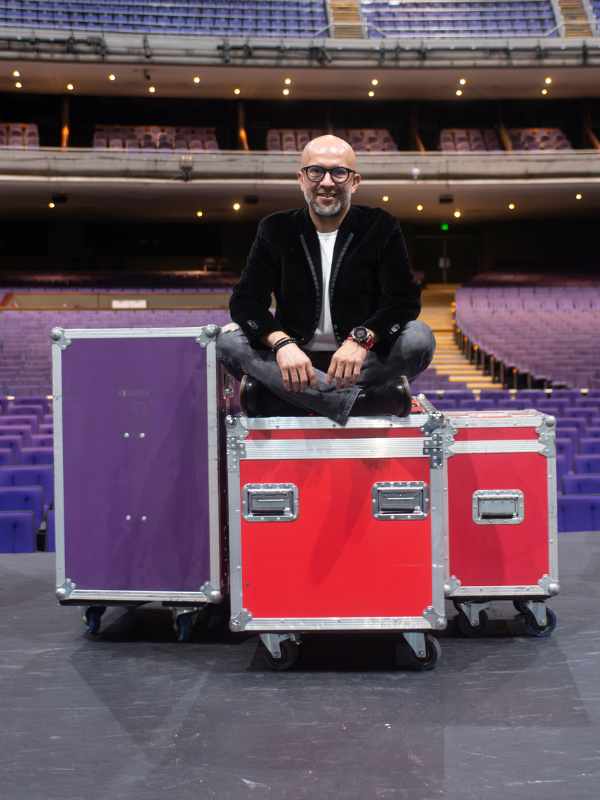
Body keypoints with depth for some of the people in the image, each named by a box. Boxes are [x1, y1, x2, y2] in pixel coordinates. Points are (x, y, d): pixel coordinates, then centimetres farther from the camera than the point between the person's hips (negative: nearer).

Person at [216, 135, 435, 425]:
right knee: (227, 339, -26)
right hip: (293, 360, 1)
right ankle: (375, 400, -35)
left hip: (361, 361, -1)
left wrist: (362, 338, -29)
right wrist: (281, 342, -27)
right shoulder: (276, 230, 4)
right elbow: (245, 300, -6)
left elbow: (404, 298, -8)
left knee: (420, 338, -27)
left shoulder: (381, 227, 3)